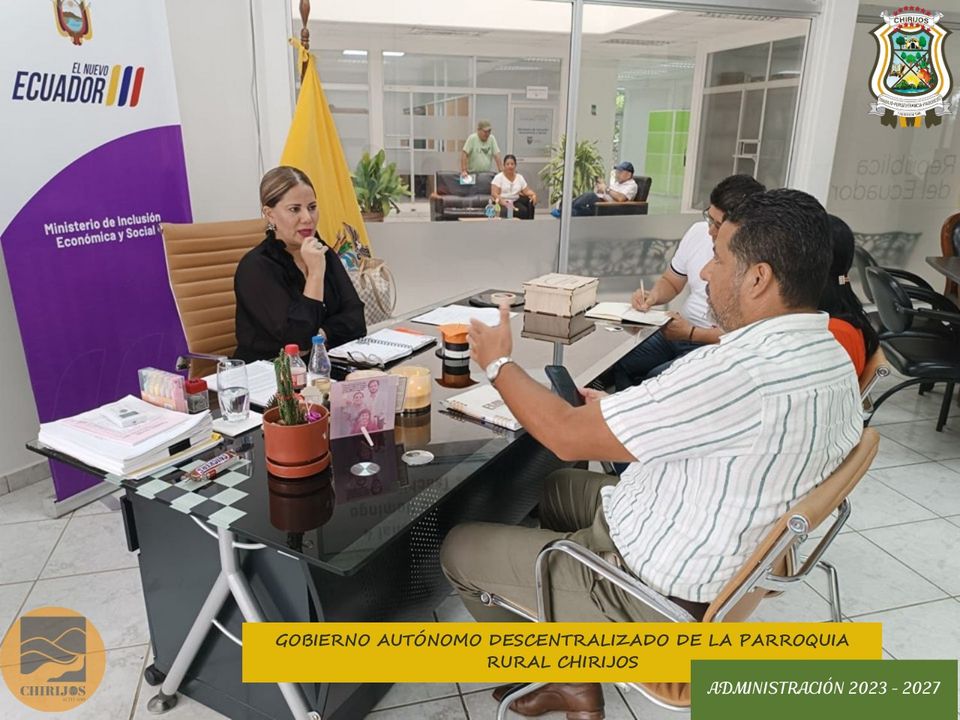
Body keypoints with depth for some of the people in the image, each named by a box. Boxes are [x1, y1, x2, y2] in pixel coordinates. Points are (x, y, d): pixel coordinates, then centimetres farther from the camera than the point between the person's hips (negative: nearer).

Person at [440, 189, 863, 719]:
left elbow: (568, 437, -25)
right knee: (560, 487, 28)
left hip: (655, 598, -9)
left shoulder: (739, 372, -34)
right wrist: (615, 412, 4)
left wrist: (498, 362, -10)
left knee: (459, 549, 4)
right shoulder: (832, 358, -3)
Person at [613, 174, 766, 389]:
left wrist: (691, 333, -18)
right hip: (679, 329, 6)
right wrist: (652, 296, -6)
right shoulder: (698, 231, 1)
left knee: (656, 379, -30)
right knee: (614, 362, -15)